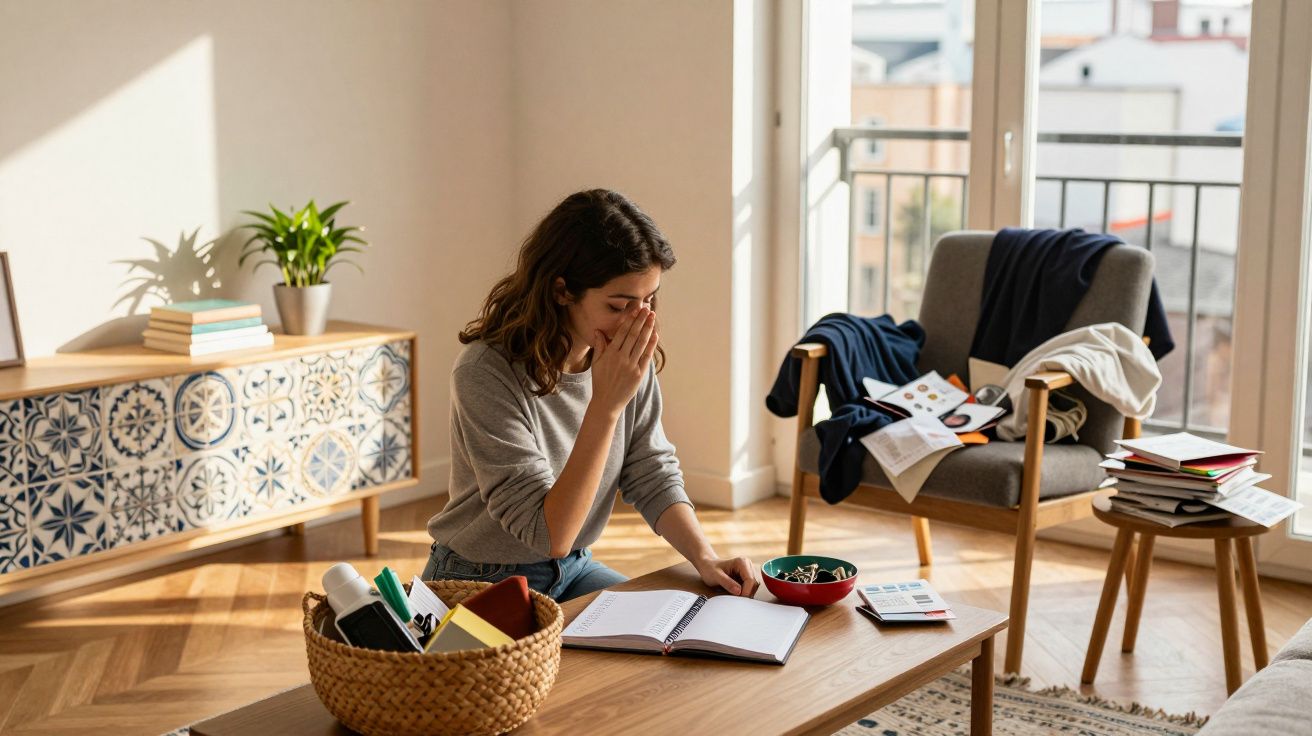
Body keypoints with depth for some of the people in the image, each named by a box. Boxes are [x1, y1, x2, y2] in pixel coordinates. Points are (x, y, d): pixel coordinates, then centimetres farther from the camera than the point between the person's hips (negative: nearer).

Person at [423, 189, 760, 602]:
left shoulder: (633, 360, -8)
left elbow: (652, 476, 2)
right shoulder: (486, 373, -27)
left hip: (574, 569, 6)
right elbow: (550, 535, -27)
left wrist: (704, 557, -15)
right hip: (483, 584, -6)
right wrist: (606, 405, -33)